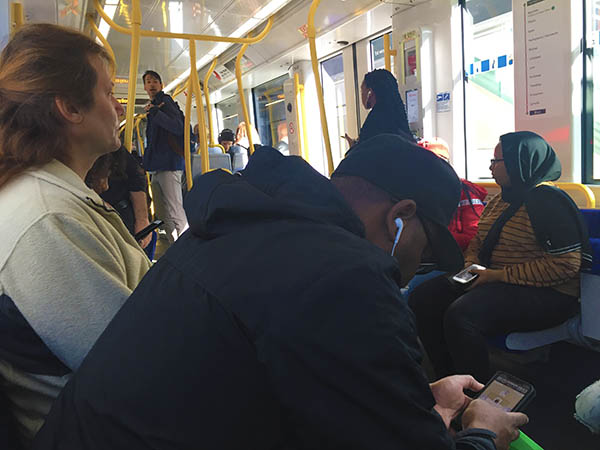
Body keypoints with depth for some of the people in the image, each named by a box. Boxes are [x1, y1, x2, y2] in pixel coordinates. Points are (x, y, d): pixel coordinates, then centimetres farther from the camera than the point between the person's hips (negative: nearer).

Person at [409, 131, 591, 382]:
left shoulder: (548, 201, -12)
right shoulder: (499, 201, 16)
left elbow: (566, 264, -19)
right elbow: (477, 243, 25)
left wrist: (500, 275, -20)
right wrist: (470, 266, 1)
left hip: (544, 294, -9)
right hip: (491, 281, 9)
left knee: (460, 316, -33)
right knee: (422, 298, -6)